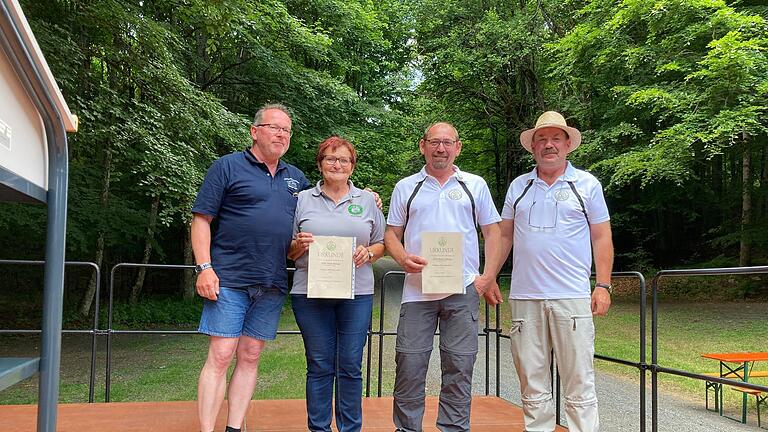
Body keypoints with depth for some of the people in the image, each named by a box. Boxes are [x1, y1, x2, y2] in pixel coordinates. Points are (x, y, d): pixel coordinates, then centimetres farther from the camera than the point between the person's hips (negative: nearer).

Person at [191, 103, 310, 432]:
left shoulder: (295, 177, 17)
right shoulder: (228, 166, 1)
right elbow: (201, 219, -2)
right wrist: (205, 267, -13)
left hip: (273, 284, 5)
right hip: (229, 280, -5)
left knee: (250, 357, 9)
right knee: (220, 356, -6)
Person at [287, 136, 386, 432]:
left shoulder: (367, 200, 12)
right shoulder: (303, 200, 9)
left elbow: (382, 244, 14)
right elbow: (288, 252, 9)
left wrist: (368, 253, -7)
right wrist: (299, 245, -12)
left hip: (357, 293, 1)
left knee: (351, 365, 4)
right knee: (319, 365, 5)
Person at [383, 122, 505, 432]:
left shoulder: (475, 185, 11)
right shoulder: (405, 188, 11)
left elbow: (493, 232, 10)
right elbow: (391, 234, 12)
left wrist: (489, 278, -1)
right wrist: (403, 259, -9)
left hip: (463, 290, 0)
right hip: (417, 290, 0)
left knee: (459, 366, 5)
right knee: (409, 365, 1)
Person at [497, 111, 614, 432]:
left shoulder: (587, 184, 7)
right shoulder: (518, 186, 13)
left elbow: (601, 238, 5)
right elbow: (504, 236, 16)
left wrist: (603, 286, -2)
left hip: (572, 297, -2)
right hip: (524, 297, 3)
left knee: (579, 382, -1)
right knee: (532, 382, 9)